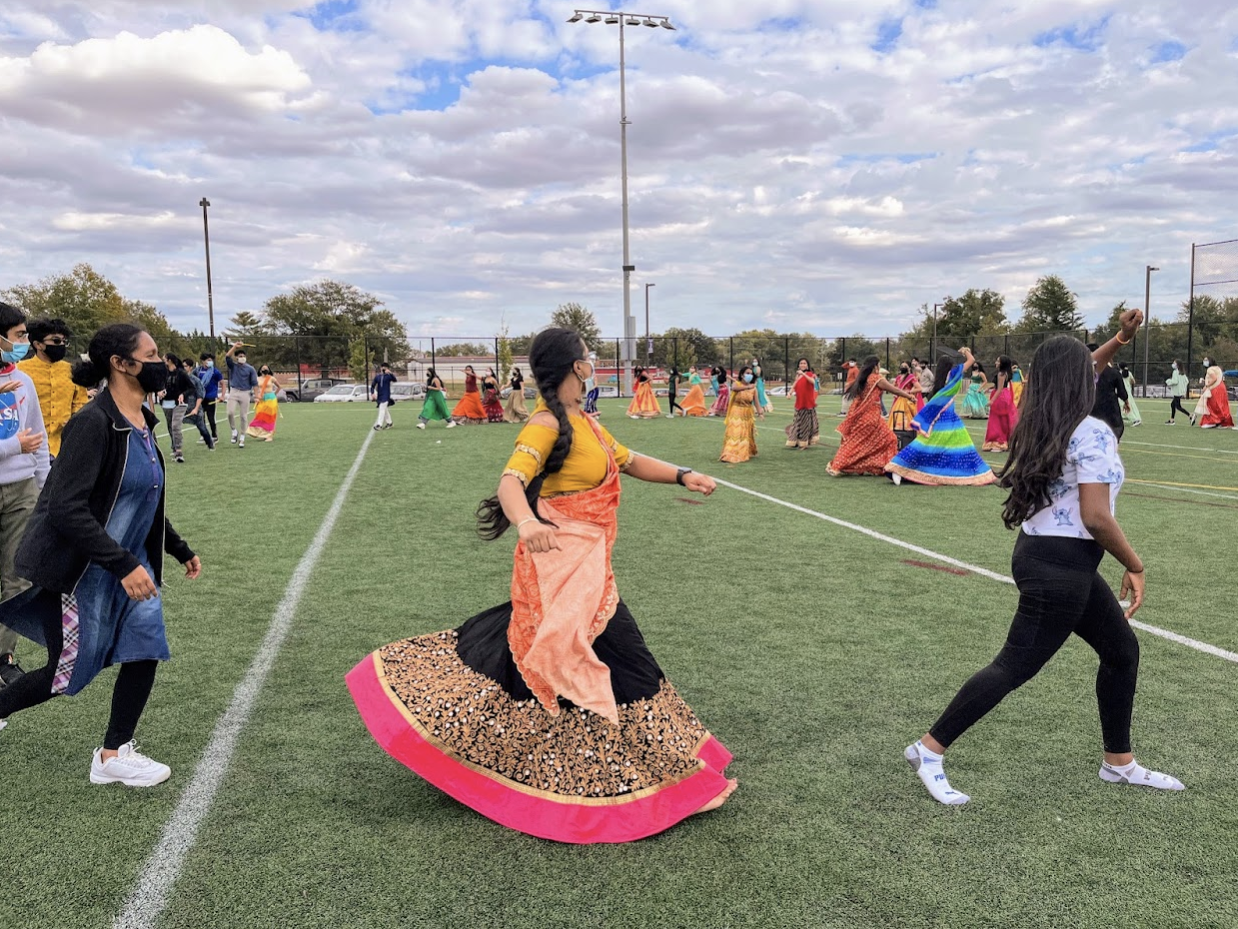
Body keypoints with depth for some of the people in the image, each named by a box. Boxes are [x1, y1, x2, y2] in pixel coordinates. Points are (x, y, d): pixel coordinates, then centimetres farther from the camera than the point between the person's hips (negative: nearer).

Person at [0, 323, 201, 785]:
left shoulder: (142, 422, 3)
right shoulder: (93, 423, -23)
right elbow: (66, 509, -27)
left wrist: (180, 550, 19)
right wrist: (124, 565, -29)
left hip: (129, 564, 8)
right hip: (81, 570, -8)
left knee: (146, 650, 4)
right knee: (68, 672, 6)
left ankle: (114, 755, 19)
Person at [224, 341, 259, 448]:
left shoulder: (250, 368, 2)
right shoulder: (233, 366, 5)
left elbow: (254, 383, 0)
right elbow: (227, 357, -13)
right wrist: (235, 346, -19)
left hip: (245, 393, 0)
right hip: (233, 392, 1)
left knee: (243, 416, 3)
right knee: (230, 412, -16)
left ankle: (242, 437, 12)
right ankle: (234, 431, 7)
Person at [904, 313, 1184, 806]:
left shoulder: (1043, 422, 6)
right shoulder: (1092, 433, -18)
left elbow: (1068, 376, 30)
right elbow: (1096, 518, -23)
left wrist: (1119, 339, 26)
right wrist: (1135, 566, -10)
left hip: (1045, 555, 10)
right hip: (1061, 566, -10)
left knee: (1121, 649, 20)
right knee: (1014, 667, -3)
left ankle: (1118, 762, 33)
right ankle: (928, 749, 4)